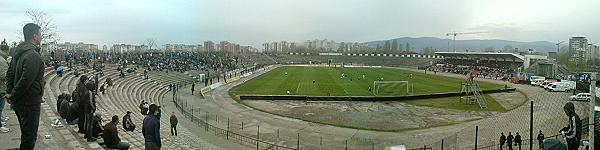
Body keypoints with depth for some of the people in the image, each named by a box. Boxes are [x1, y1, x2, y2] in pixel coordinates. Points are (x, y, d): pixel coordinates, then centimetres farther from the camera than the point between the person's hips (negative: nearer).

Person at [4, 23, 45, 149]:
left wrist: (10, 92, 8)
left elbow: (9, 73, 15)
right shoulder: (33, 55, -21)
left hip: (19, 102, 10)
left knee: (27, 135, 23)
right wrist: (12, 97, -14)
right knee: (29, 138, 0)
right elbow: (26, 81, -26)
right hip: (30, 103, -10)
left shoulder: (19, 52, 10)